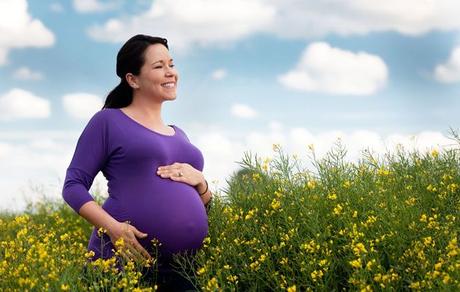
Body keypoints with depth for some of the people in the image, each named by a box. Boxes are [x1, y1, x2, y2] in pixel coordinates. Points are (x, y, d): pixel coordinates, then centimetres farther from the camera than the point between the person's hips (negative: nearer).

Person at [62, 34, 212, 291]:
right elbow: (73, 186, -1)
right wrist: (113, 227, -16)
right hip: (126, 257, -5)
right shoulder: (109, 121, 4)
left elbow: (205, 205, 24)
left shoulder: (178, 135, 22)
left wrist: (199, 181, 1)